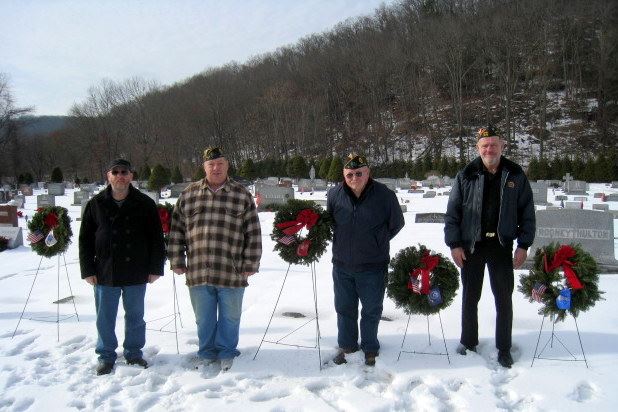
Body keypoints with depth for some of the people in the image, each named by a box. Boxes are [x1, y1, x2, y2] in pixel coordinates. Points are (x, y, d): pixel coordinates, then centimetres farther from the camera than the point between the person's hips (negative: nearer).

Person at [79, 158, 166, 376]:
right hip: (105, 274, 1)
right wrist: (87, 270, -1)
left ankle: (134, 353, 28)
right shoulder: (95, 204, 2)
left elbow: (156, 238, 1)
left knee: (135, 316, 12)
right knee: (105, 318, 10)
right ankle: (106, 355, 26)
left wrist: (155, 268, -3)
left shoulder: (145, 204, -1)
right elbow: (85, 239, 5)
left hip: (136, 273, 0)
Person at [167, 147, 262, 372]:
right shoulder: (188, 194, 7)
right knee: (203, 318, 16)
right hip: (198, 273, 2)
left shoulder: (242, 195, 2)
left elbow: (253, 233, 1)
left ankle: (226, 353, 32)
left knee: (230, 317, 12)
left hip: (231, 273, -1)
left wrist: (251, 264, -2)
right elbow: (176, 230, 10)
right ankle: (206, 352, 35)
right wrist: (177, 261, 6)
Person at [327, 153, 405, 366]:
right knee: (344, 308, 17)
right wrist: (343, 242, 5)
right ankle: (346, 346, 37)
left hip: (373, 266, -2)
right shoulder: (334, 194, -7)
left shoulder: (385, 195, -14)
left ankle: (370, 349, 32)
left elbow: (396, 224, 1)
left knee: (371, 310, 12)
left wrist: (377, 243, 4)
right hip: (342, 265, 3)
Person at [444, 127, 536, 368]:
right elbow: (452, 212, -1)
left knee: (504, 298, 8)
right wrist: (454, 244, -6)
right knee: (470, 297, 12)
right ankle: (468, 341, 29)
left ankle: (504, 348, 23)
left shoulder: (515, 176, 1)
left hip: (502, 246, 0)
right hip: (471, 246, 0)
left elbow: (527, 212, 3)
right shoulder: (466, 176, -2)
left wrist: (524, 245, -2)